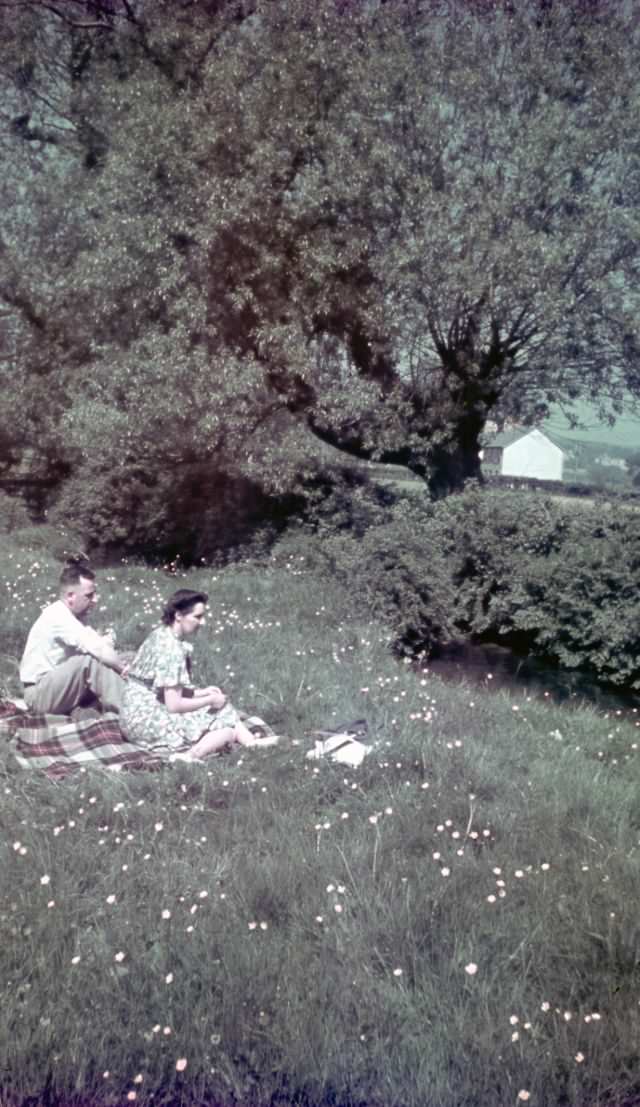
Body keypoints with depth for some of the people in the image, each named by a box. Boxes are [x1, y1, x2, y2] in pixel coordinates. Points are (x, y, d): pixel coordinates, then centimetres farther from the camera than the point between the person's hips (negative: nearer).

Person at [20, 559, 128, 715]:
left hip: (59, 688, 9)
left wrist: (103, 642, -23)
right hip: (40, 694, -9)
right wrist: (123, 668, -15)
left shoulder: (75, 616, 6)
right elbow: (100, 651, -29)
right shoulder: (58, 616, -23)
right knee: (91, 659, -28)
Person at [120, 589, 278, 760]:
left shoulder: (161, 635, 8)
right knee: (229, 728, -8)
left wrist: (200, 692, 6)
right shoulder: (172, 648, -21)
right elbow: (174, 705, -22)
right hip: (147, 723, -10)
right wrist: (210, 700, -9)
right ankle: (189, 757, -20)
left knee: (223, 709, 12)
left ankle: (252, 743, 3)